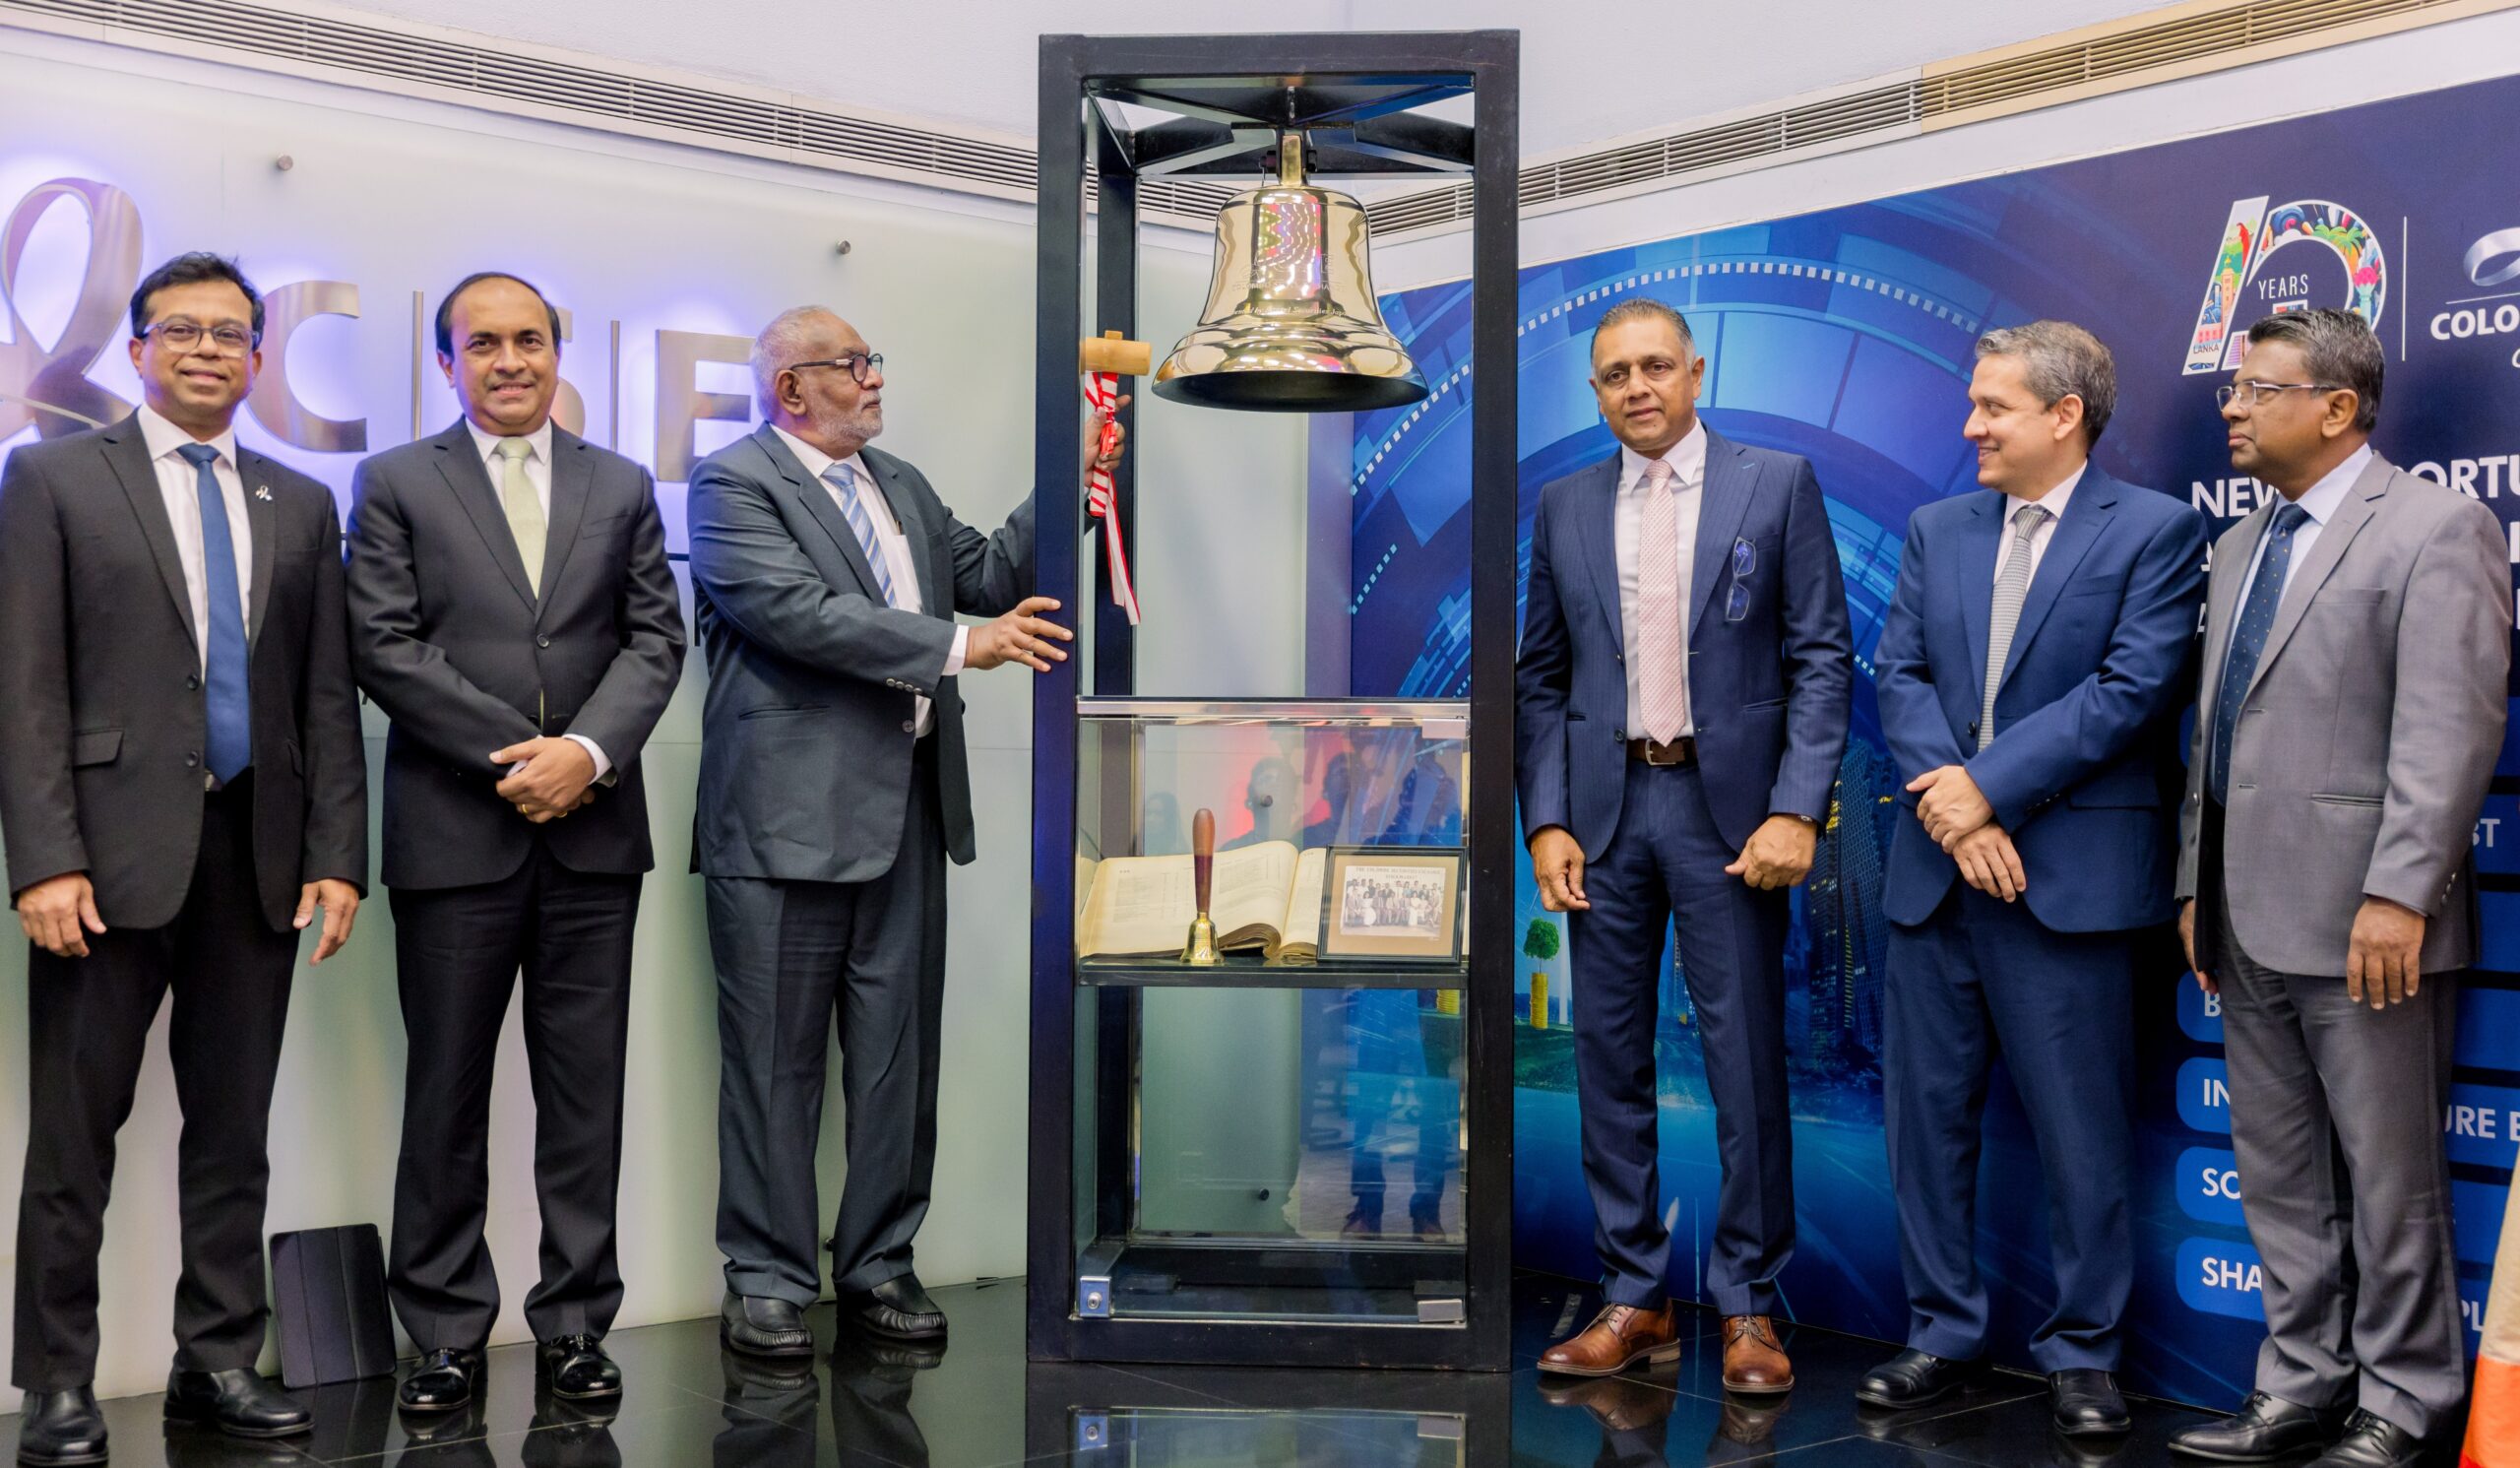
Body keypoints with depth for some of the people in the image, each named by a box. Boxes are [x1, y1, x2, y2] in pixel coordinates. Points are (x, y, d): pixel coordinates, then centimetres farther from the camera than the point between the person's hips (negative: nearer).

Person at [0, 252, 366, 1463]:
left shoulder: (301, 504, 14)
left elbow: (329, 696, 10)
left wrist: (337, 855, 1)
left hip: (258, 852, 4)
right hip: (115, 848, -3)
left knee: (234, 1131, 8)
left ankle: (218, 1362, 18)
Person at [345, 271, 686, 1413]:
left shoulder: (621, 487, 13)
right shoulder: (394, 484, 6)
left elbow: (655, 637, 6)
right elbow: (386, 645, -4)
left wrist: (589, 750, -10)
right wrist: (518, 754, -11)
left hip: (593, 827, 2)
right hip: (454, 832, -2)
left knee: (585, 1090, 5)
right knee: (447, 1091, 4)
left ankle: (575, 1325, 14)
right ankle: (445, 1333, 14)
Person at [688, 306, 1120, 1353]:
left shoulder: (901, 486, 19)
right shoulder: (732, 483, -5)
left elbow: (990, 574, 16)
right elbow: (796, 612, -17)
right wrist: (960, 648, -18)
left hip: (905, 812, 7)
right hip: (789, 818, -7)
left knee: (898, 1049, 10)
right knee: (776, 1058, 1)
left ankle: (878, 1261, 21)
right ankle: (767, 1278, 11)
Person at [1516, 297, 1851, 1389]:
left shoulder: (1777, 484, 1)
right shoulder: (1566, 507, 10)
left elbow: (1822, 658, -2)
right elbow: (1540, 678, 11)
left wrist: (1795, 811, -11)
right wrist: (1545, 822, 0)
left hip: (1728, 807, -3)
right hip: (1604, 808, 3)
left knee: (1746, 1060, 0)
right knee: (1609, 1055, 7)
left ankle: (1748, 1306, 13)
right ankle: (1635, 1299, 18)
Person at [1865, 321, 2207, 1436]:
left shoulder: (2156, 531, -2)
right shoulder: (1936, 529, 13)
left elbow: (2130, 689, -11)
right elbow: (1898, 675, 5)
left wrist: (1988, 785, -14)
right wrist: (1952, 811, -10)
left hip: (2071, 874, -5)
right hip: (1936, 871, 5)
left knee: (2081, 1128, 2)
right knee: (1928, 1114, 9)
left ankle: (2082, 1353, 16)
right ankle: (1944, 1335, 21)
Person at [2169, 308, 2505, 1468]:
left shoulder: (2435, 528, -8)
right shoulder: (2241, 546, 17)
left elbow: (2449, 730, -16)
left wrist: (2397, 895, -22)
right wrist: (2198, 888, 15)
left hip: (2362, 925, -8)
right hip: (2252, 924, 8)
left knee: (2389, 1180, 2)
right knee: (2278, 1178, 14)